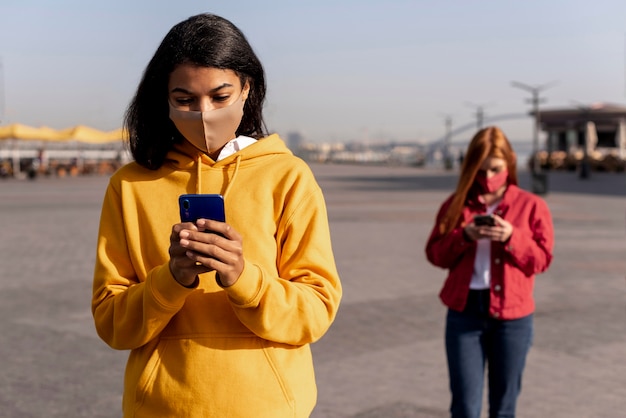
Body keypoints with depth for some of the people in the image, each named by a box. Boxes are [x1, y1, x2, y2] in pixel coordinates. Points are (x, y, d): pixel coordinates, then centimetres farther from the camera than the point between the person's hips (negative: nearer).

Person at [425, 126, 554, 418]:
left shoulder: (531, 206, 2)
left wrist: (512, 237, -18)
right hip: (464, 311, 1)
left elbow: (542, 259, -1)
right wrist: (463, 236, -15)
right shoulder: (456, 204, 6)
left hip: (512, 316, 0)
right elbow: (435, 254, 4)